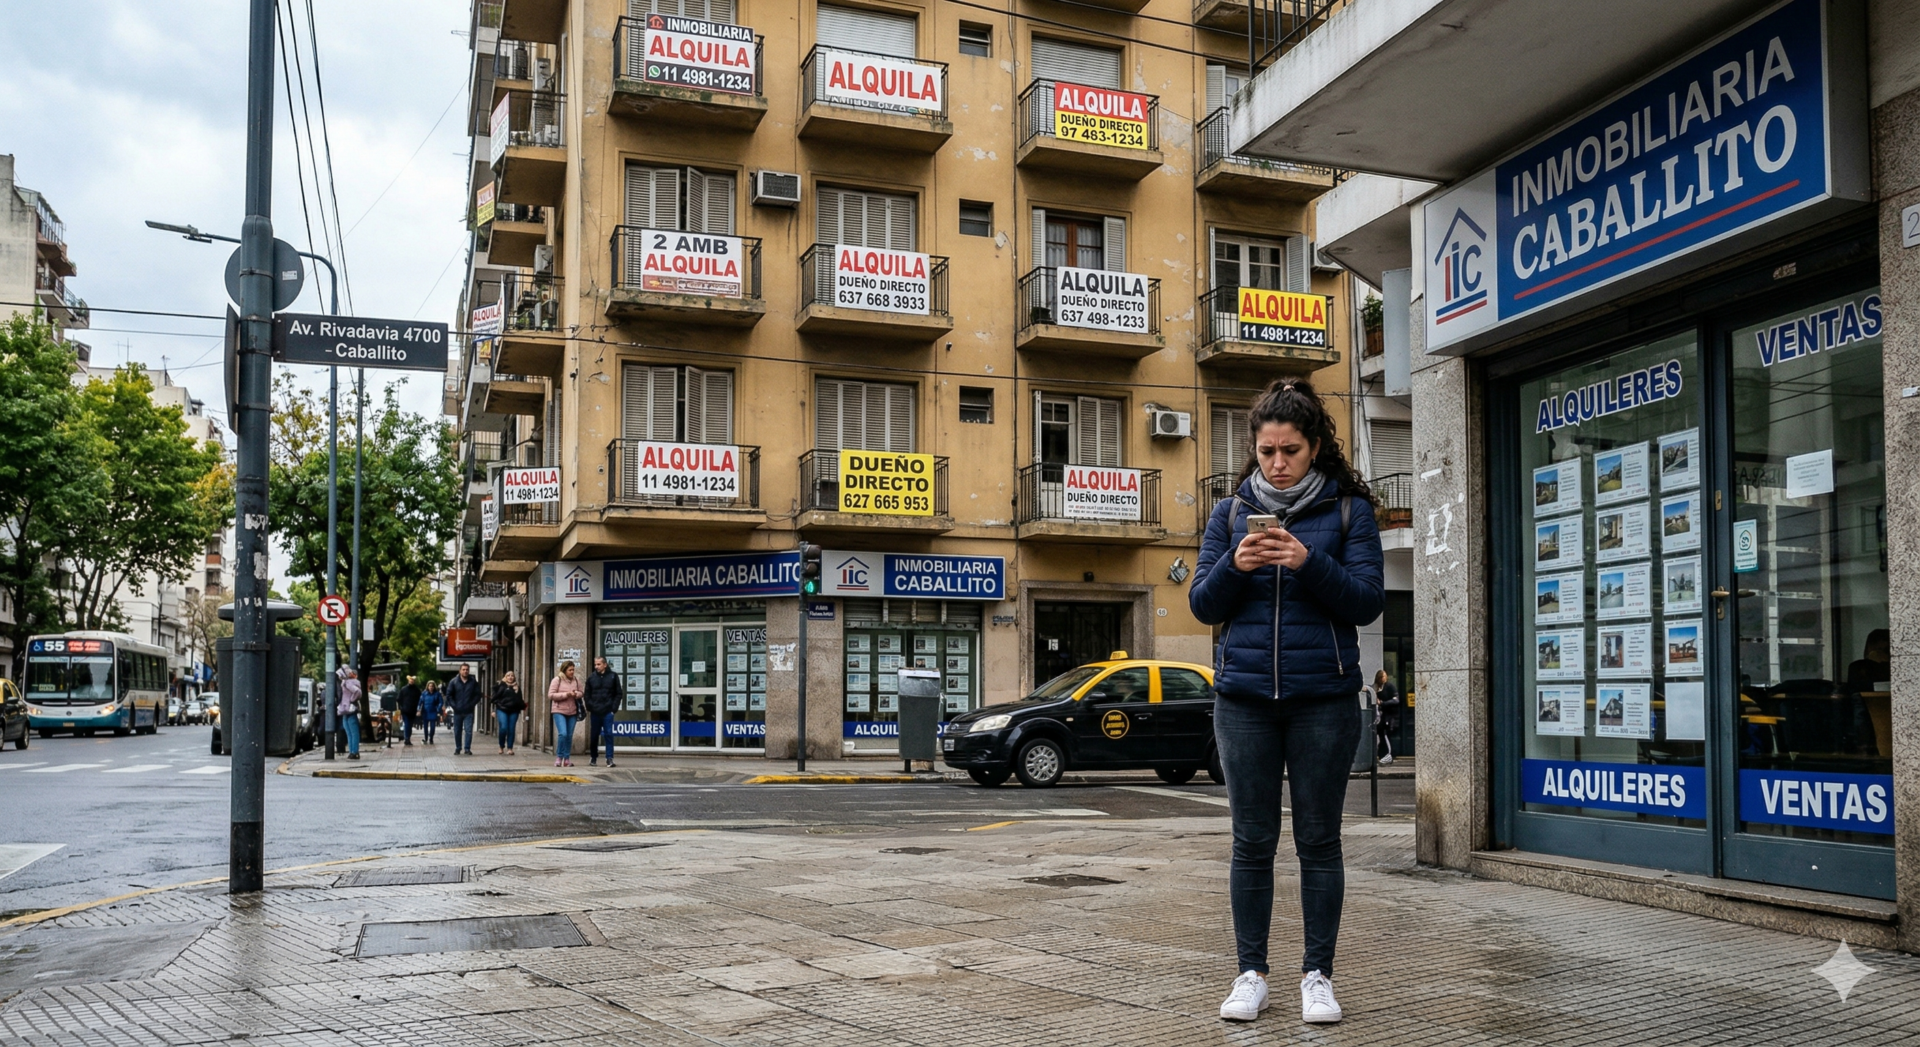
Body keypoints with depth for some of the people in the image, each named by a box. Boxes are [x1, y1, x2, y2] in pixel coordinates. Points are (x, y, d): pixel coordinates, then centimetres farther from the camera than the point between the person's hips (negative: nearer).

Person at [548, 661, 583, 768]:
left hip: (572, 712, 4)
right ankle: (559, 757, -2)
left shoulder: (576, 681, 7)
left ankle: (567, 758, 16)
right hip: (559, 711, -4)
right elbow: (550, 695, -10)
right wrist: (566, 694, -17)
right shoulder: (557, 680, -5)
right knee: (563, 733, -17)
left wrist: (576, 694, -7)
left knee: (569, 736, 6)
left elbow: (581, 693, 17)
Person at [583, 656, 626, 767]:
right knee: (594, 736, 8)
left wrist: (614, 708, -5)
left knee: (608, 734, -5)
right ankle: (593, 758, 19)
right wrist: (589, 707, -3)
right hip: (594, 712, 2)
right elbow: (587, 694, 9)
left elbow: (619, 694, 2)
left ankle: (610, 758, -4)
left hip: (608, 712, -2)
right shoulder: (591, 677, 6)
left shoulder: (613, 676, 2)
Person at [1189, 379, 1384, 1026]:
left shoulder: (1349, 510, 4)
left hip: (1323, 698, -1)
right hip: (1245, 698, 2)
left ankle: (1318, 975, 15)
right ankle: (1251, 974, 14)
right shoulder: (1231, 513, 10)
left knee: (1319, 840, 5)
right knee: (1252, 842, 5)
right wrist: (1235, 565, -13)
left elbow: (1368, 601, -3)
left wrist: (1310, 564, -18)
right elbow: (1203, 605, 7)